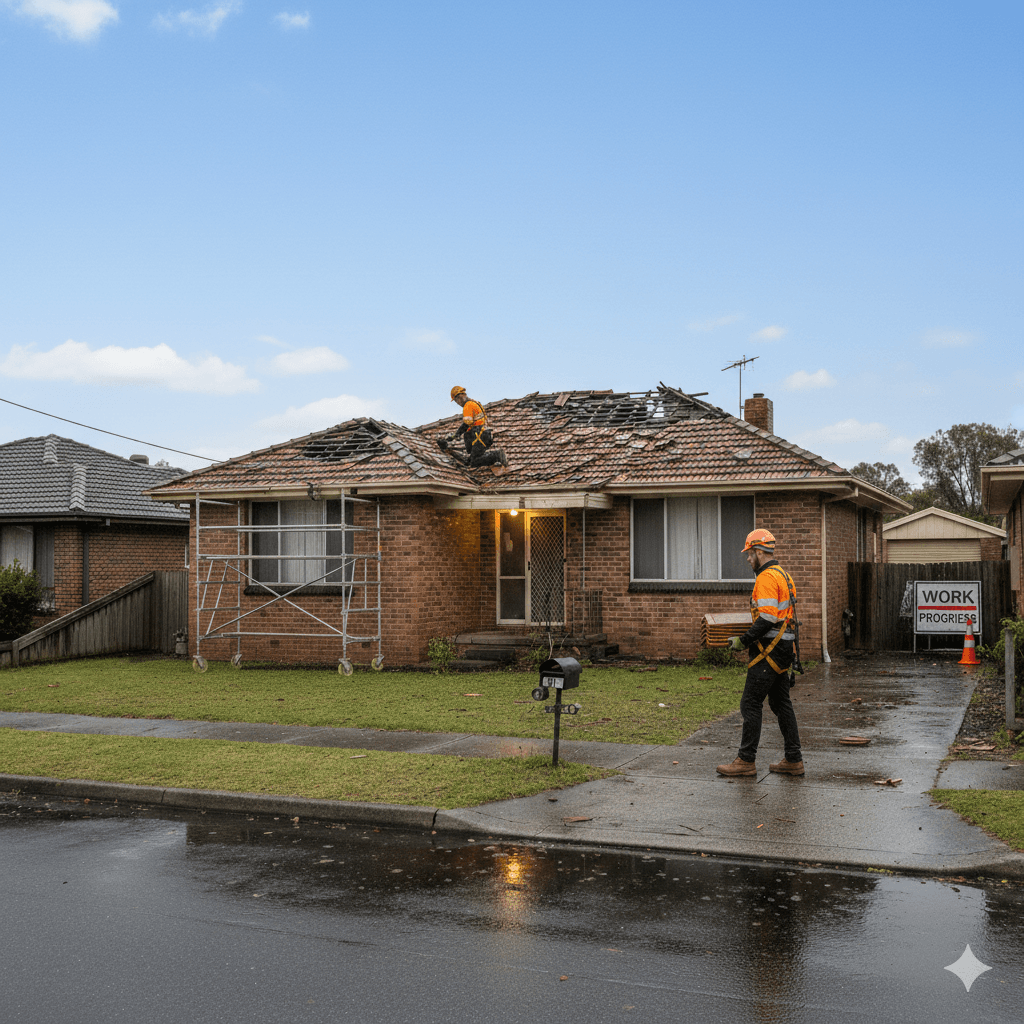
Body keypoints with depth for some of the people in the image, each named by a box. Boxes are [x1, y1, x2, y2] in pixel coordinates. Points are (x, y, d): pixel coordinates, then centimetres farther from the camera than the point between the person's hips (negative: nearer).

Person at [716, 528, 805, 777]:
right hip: (784, 648, 10)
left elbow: (767, 618, -24)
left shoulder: (767, 577, -16)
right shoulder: (783, 575, 17)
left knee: (750, 703, -5)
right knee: (781, 703, 13)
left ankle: (746, 761, -1)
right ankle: (793, 760, 15)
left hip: (769, 651, -10)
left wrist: (744, 641, -16)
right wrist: (750, 637, 23)